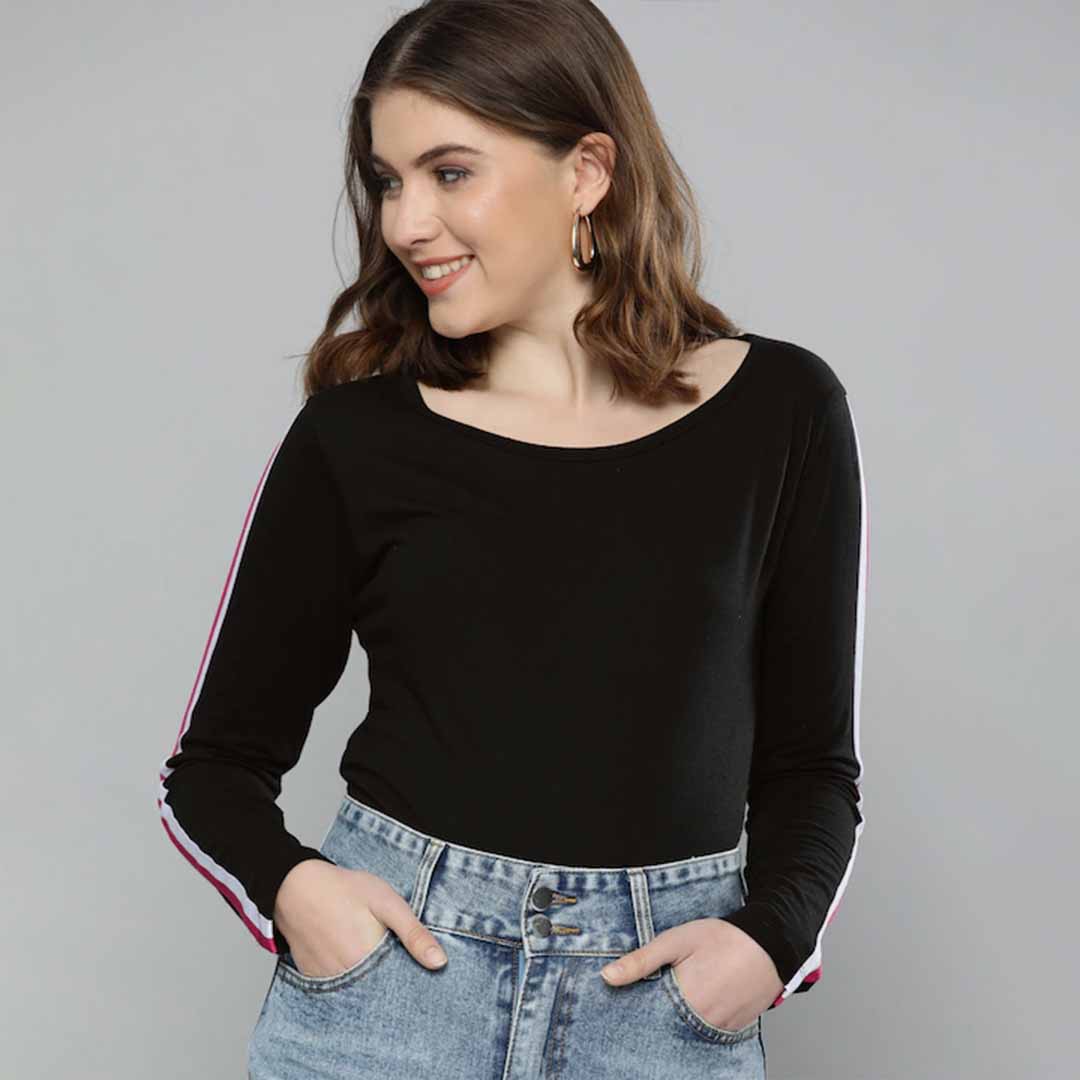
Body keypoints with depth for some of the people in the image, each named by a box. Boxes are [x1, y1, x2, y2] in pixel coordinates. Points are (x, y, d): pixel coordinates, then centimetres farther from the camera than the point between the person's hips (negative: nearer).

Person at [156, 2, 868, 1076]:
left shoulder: (781, 412, -1)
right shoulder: (354, 435, -3)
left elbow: (810, 758, 6)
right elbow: (214, 763, 6)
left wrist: (770, 936, -10)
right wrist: (290, 885, -13)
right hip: (386, 961, 0)